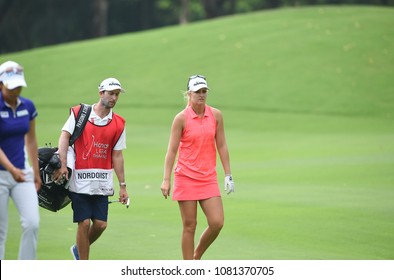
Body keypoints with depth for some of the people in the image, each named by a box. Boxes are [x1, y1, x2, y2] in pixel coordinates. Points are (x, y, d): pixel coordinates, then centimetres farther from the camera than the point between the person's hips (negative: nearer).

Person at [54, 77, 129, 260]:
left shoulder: (118, 124, 8)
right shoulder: (79, 113, 1)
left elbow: (117, 156, 11)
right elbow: (64, 137, -7)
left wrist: (122, 186, 9)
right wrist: (63, 165, -20)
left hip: (102, 183, 3)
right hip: (80, 180, -3)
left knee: (101, 224, -1)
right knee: (84, 223, -5)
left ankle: (79, 250, 28)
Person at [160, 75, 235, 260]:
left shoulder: (216, 115, 5)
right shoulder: (181, 118, -5)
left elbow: (221, 146, 10)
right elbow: (172, 150, -4)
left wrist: (228, 175, 7)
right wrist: (166, 180, -9)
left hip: (208, 178, 3)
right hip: (186, 177, -3)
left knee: (217, 222, -6)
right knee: (189, 226, -2)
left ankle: (197, 257, 18)